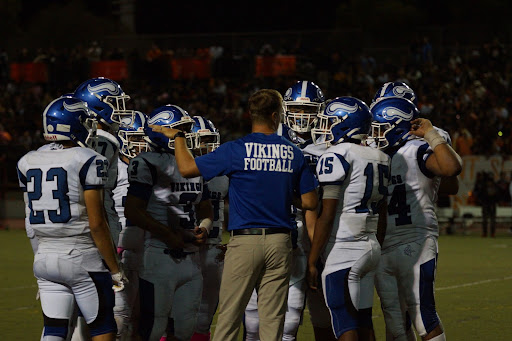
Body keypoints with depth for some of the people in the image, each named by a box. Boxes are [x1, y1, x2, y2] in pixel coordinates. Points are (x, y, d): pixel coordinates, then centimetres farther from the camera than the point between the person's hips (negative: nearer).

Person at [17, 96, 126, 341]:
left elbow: (32, 219, 12)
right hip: (83, 257, -5)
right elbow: (96, 223, -13)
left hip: (45, 257, 5)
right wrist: (115, 269, -5)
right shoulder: (88, 161, -11)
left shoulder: (27, 163, 7)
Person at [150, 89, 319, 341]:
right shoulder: (294, 154, 2)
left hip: (244, 239, -2)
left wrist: (177, 137, 12)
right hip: (279, 241, 2)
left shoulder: (236, 150, -7)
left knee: (228, 318, 3)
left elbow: (187, 168, -4)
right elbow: (310, 202, 4)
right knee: (272, 319, 5)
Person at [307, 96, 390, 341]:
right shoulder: (379, 158, 12)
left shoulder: (336, 156, -12)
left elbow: (327, 214, -14)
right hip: (372, 247, 8)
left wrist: (312, 261, -11)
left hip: (343, 249, -8)